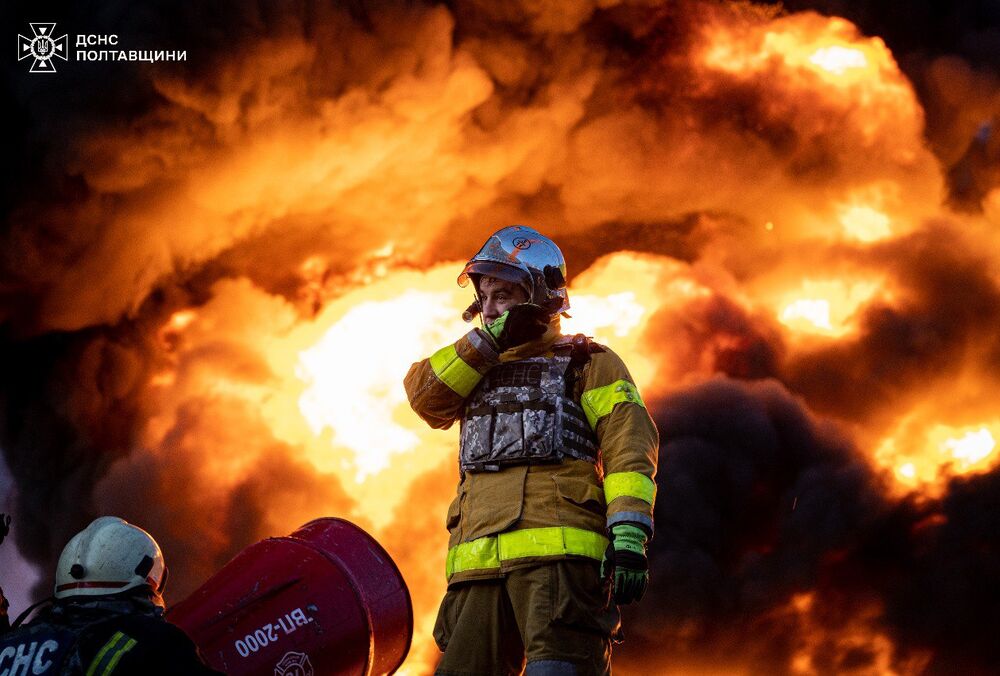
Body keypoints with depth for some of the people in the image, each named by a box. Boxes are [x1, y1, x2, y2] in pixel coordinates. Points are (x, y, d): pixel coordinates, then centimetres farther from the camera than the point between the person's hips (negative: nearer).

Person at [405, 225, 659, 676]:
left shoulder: (585, 362, 12)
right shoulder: (477, 369, 29)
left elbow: (628, 448, 0)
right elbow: (424, 394, 9)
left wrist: (628, 535, -15)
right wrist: (489, 340, 0)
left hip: (557, 555, -5)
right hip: (477, 565, 5)